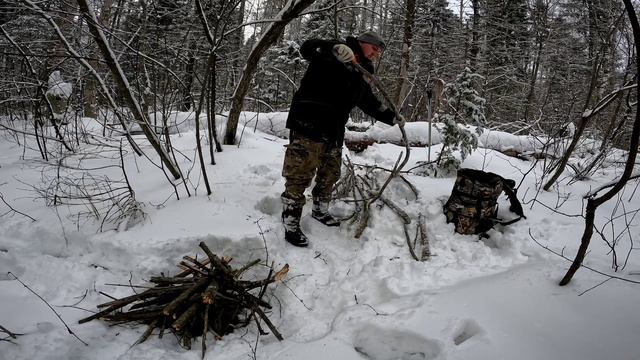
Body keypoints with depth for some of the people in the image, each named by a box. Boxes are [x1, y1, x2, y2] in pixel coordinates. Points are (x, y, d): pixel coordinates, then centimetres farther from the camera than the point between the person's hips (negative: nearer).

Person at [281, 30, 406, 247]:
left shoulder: (361, 77, 23)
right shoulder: (334, 56, -1)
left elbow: (371, 104, 31)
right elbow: (307, 48, -17)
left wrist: (393, 118, 24)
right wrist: (335, 49, -33)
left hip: (334, 133, 9)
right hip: (308, 125, -8)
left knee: (330, 175, 15)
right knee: (300, 175, -8)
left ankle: (320, 211, 36)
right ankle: (290, 223, -1)